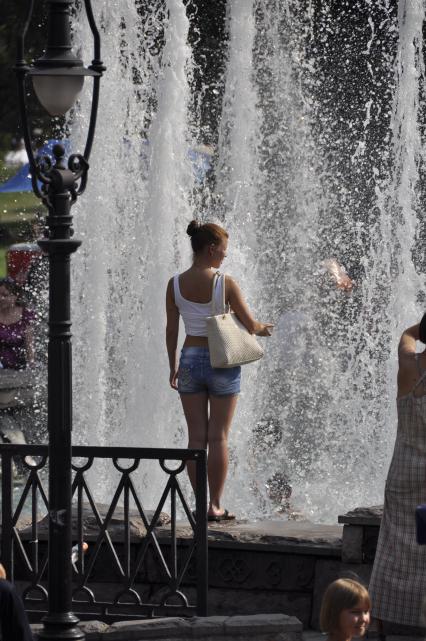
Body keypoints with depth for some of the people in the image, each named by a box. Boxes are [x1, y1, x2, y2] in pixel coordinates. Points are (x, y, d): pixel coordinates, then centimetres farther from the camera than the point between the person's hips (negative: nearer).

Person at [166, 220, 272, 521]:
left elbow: (171, 330, 5)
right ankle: (215, 505, 5)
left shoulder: (175, 284, -1)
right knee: (218, 437, 3)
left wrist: (174, 366, 16)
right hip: (222, 361, -3)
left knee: (196, 437, 7)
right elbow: (250, 324, -6)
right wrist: (263, 328, 17)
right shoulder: (226, 284, -12)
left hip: (190, 360, 3)